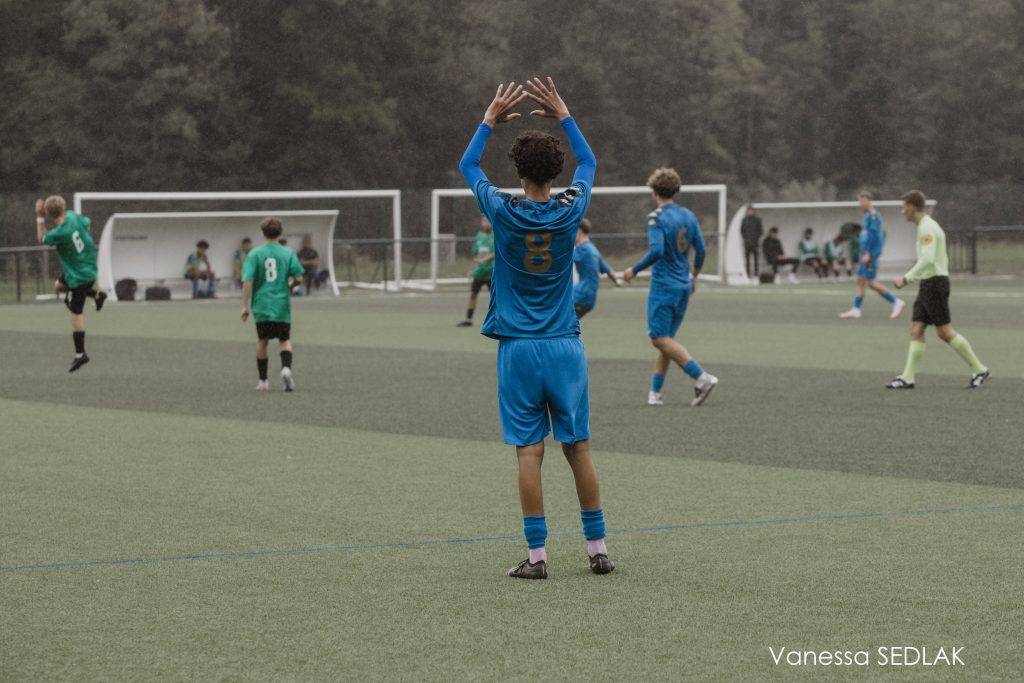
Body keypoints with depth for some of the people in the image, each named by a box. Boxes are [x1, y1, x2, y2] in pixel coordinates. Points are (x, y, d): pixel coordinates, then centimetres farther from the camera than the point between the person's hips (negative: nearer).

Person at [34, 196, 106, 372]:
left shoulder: (59, 234, -29)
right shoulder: (73, 216, -12)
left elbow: (42, 239, -8)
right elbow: (87, 223, 10)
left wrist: (40, 218, -7)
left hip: (78, 276, -8)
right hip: (89, 266, 8)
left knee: (76, 314, -1)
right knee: (60, 285, 31)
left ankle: (80, 354, 5)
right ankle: (96, 294, 27)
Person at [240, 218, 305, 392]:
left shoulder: (254, 254, -3)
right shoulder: (288, 253, -1)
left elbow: (247, 281, -9)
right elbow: (298, 277, -5)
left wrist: (245, 306, -5)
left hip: (261, 305, 0)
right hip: (282, 305, 0)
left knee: (262, 341, 14)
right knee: (285, 340, 10)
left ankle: (262, 381, 17)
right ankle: (286, 368, -18)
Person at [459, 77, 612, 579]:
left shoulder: (504, 213, -7)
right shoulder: (570, 211, -3)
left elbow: (467, 166, 12)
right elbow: (589, 161, 18)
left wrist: (491, 119, 20)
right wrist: (563, 115, 23)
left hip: (518, 348, -2)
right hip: (565, 345, 2)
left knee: (529, 452, -2)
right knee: (578, 449, 6)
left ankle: (537, 555, -3)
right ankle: (598, 548, 9)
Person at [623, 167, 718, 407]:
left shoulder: (657, 218, -13)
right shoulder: (688, 216, 8)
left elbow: (656, 251, -24)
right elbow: (701, 250, 8)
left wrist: (635, 270, -11)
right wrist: (694, 277, 22)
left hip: (663, 286, -8)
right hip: (683, 285, 8)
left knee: (660, 338, -7)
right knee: (666, 338, 13)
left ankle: (701, 378, -18)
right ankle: (655, 392, 13)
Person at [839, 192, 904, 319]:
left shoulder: (872, 215, -14)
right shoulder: (869, 215, 15)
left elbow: (873, 234, -21)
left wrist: (867, 253, -23)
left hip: (871, 252, -10)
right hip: (866, 253, 10)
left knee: (871, 282, -8)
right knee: (860, 280, 8)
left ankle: (896, 302, -3)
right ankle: (855, 310, 8)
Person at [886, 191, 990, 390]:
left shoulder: (927, 228, -15)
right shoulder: (928, 226, 18)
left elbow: (927, 259, -26)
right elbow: (943, 259, 24)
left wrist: (906, 279, -23)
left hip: (933, 283, -10)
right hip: (927, 285, 10)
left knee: (945, 332, -7)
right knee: (916, 330, 3)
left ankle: (979, 370, -1)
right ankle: (907, 377, 0)